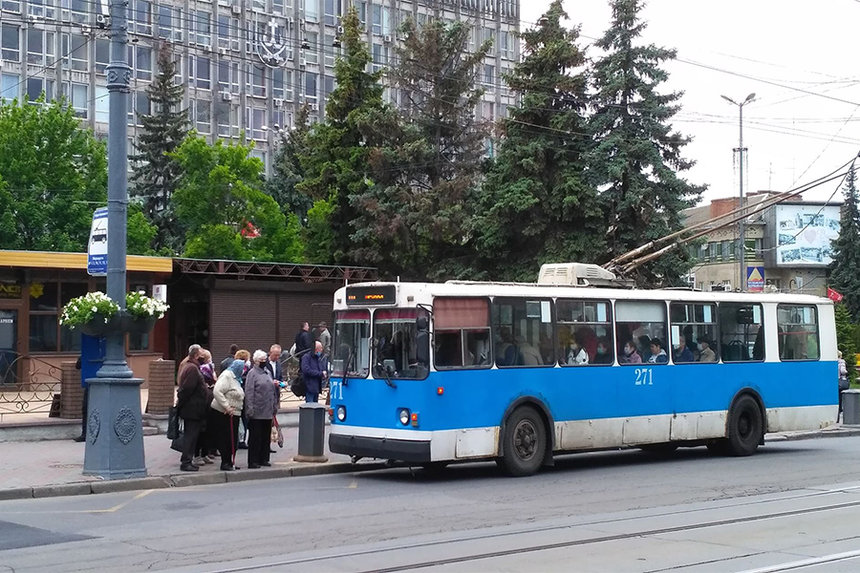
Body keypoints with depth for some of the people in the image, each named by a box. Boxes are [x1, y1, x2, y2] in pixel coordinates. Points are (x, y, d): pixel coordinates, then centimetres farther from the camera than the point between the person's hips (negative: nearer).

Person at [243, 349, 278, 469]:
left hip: (267, 412, 7)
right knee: (255, 437, -3)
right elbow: (249, 392, -13)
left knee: (266, 437, 11)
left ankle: (263, 459, 19)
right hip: (257, 412, -7)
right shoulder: (252, 373, -7)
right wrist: (250, 408, -19)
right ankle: (253, 461, 0)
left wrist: (274, 406, 18)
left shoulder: (267, 373, 17)